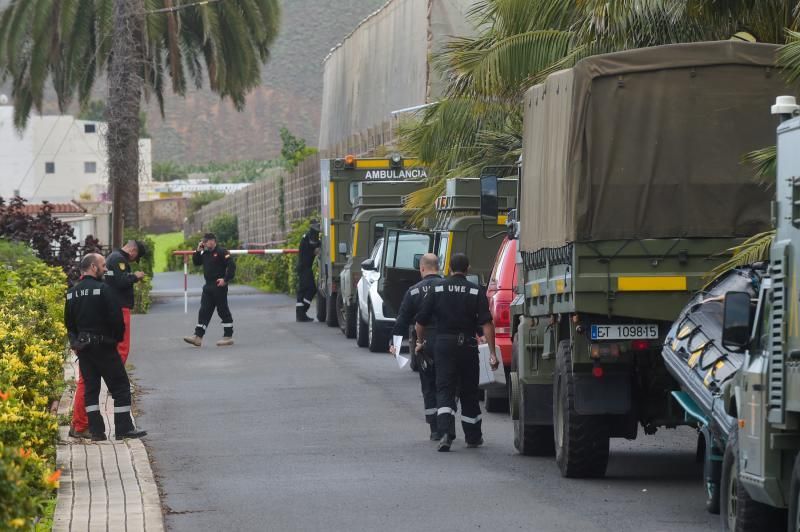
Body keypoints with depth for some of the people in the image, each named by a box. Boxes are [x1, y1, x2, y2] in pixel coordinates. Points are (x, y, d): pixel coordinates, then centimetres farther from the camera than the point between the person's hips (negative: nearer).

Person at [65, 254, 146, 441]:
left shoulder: (72, 293, 7)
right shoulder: (103, 289, -13)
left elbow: (68, 322, 11)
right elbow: (116, 318, -15)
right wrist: (118, 337, 0)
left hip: (83, 346, 6)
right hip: (103, 346, -6)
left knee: (90, 388, 10)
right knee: (120, 385, 2)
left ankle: (96, 430, 6)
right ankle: (124, 428, 1)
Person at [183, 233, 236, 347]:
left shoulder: (221, 252, -11)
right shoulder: (205, 253, 13)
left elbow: (232, 265, -17)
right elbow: (196, 262, 19)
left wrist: (226, 279, -20)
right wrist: (198, 251, 6)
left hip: (219, 286, -8)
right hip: (208, 286, 8)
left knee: (223, 311, -1)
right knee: (204, 312, 4)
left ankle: (228, 336, 6)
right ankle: (198, 337, 1)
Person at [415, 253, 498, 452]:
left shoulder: (437, 290, 1)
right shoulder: (476, 292, -3)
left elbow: (421, 322, 3)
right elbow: (487, 324, -11)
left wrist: (420, 341, 22)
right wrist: (492, 353, -10)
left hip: (443, 344, 0)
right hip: (468, 344, 0)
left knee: (444, 390, -1)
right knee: (469, 391, 13)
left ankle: (446, 432, -23)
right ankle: (473, 437, 23)